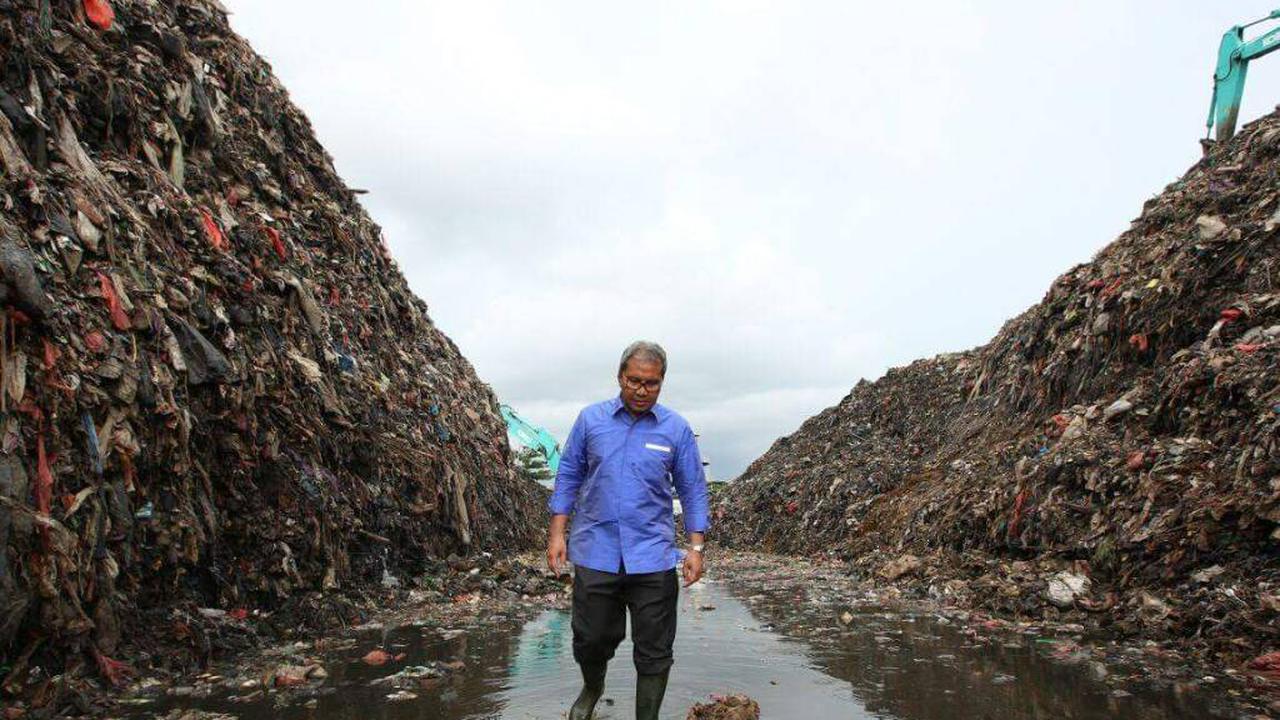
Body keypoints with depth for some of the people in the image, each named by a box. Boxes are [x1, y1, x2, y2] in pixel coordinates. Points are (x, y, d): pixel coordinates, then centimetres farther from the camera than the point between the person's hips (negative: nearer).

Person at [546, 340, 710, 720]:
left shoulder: (676, 429, 0)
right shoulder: (591, 419, 2)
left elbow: (693, 490, 5)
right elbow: (568, 477, 8)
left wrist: (696, 548, -1)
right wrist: (557, 534, 3)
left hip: (652, 557, 0)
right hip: (595, 553, 1)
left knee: (654, 652, 6)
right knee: (591, 638, 12)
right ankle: (592, 688, 44)